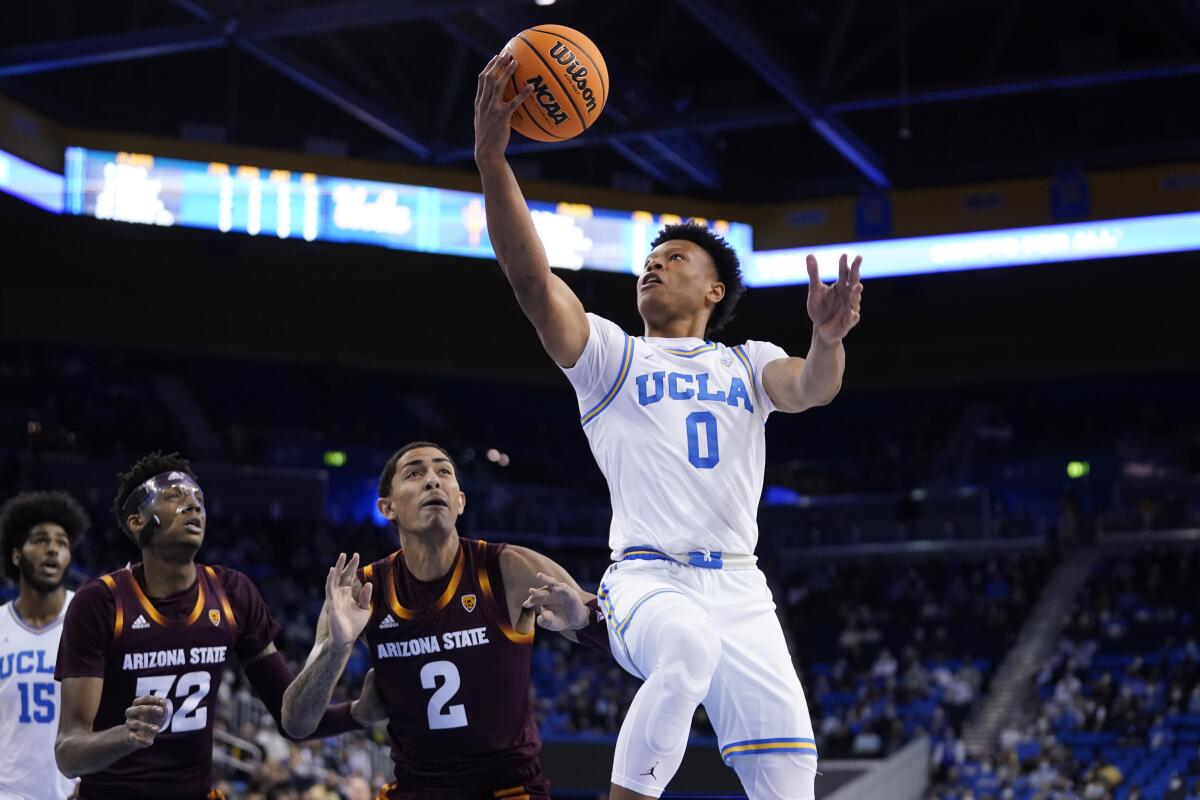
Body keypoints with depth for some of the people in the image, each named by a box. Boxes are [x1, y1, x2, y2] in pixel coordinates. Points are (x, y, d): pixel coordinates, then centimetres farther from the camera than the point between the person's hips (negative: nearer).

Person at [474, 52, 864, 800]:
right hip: (649, 578, -3)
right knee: (688, 647, -38)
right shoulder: (610, 354, 11)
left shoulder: (748, 363, 19)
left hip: (740, 589, 3)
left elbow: (812, 388, -3)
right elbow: (532, 278, -5)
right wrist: (492, 160, -18)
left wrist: (829, 337, -28)